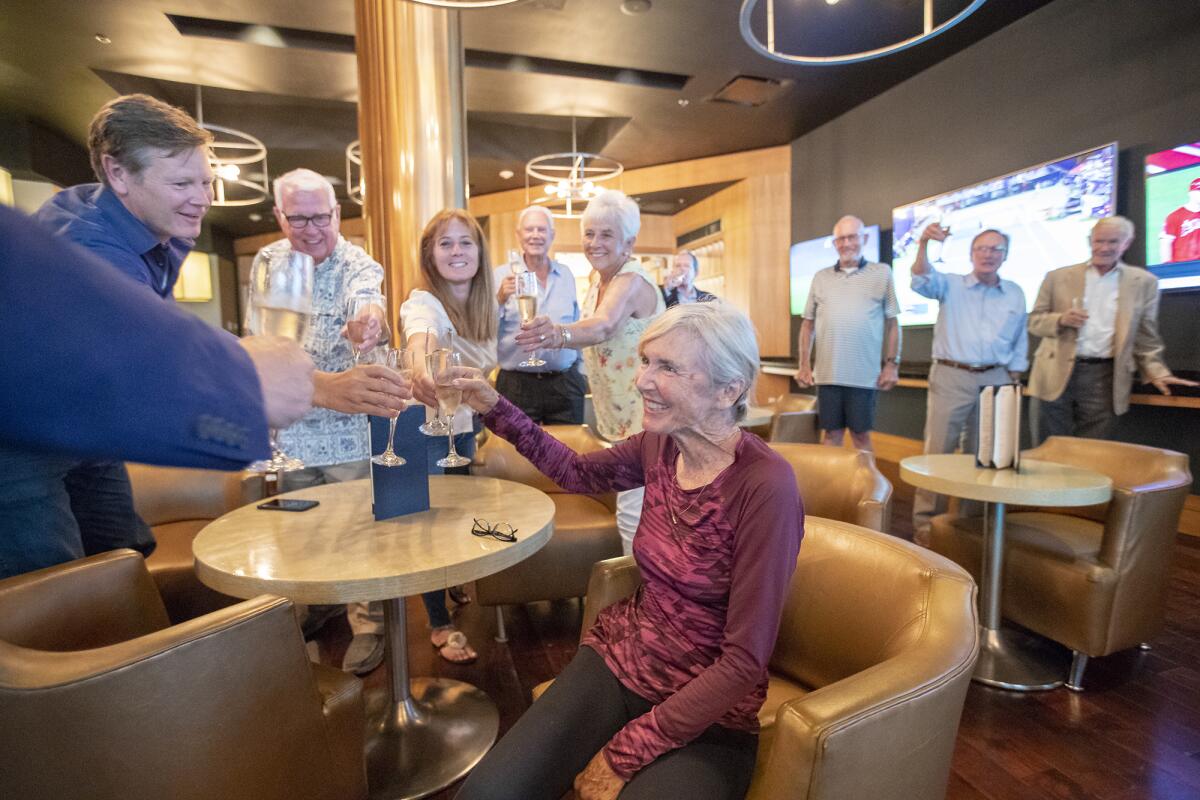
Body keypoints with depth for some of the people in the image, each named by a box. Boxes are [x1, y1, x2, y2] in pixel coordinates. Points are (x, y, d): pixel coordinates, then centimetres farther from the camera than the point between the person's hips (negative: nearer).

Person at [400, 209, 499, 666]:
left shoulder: (484, 306, 0)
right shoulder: (422, 303, -22)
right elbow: (420, 343, -47)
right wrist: (422, 372, -68)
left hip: (464, 425, 7)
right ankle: (440, 625, 21)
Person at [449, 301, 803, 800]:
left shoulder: (765, 485, -23)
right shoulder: (660, 445, -5)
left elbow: (745, 661, -18)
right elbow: (578, 473, 14)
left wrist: (624, 753, -14)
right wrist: (495, 408, 5)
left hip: (708, 714, -4)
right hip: (618, 657, 4)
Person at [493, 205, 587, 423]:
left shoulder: (566, 274, 10)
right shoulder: (502, 275, 0)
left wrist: (580, 369, 18)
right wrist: (500, 299, -22)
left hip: (565, 383, 3)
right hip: (516, 386, -2)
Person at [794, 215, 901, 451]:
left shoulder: (882, 273, 5)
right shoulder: (820, 277, 10)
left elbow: (892, 323, 6)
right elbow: (808, 323, 12)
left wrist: (892, 363, -1)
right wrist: (804, 365, 5)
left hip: (864, 375, -2)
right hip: (827, 374, 2)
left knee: (861, 434, 5)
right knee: (832, 433, 8)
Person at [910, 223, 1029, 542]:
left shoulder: (1015, 294, 13)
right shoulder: (951, 285, 3)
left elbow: (1019, 342, 18)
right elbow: (921, 280, -18)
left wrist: (1013, 380, 10)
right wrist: (923, 244, -36)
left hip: (995, 379, 4)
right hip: (951, 376, -3)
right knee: (938, 449, -4)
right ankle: (925, 520, 2)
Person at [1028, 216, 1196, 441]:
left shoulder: (1143, 283, 9)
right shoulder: (1058, 277, 7)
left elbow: (1146, 337, 12)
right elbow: (1034, 321, 7)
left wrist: (1157, 372, 0)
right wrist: (1061, 320, -12)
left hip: (1104, 379, 1)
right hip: (1057, 375, 0)